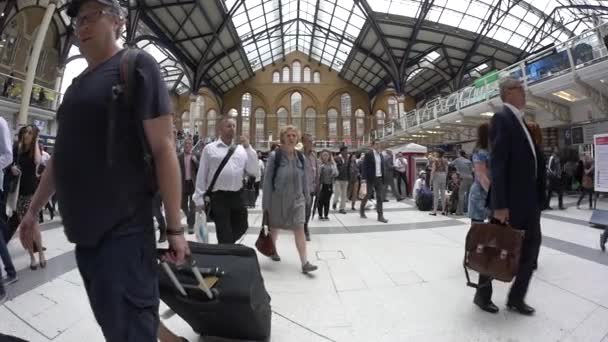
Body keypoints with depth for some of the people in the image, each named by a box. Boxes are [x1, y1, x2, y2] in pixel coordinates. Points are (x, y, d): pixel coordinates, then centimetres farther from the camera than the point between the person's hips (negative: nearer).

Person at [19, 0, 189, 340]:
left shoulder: (136, 65, -5)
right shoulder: (78, 83, 18)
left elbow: (163, 148, -14)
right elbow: (62, 155, 23)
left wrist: (175, 227, -16)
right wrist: (33, 210, 23)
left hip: (122, 232, -8)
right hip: (84, 232, 8)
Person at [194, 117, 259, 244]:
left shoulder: (242, 149, 9)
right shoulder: (210, 149, 1)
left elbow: (254, 172, 0)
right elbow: (201, 176, 2)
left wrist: (249, 148, -5)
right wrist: (199, 199, 0)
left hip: (237, 196, 4)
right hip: (218, 197, -4)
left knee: (241, 227, 18)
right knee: (224, 233, 4)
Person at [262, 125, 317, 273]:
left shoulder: (301, 157, 1)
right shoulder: (274, 156, -11)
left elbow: (304, 179, 9)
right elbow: (267, 180, -10)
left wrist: (306, 197, 12)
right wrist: (265, 203, -10)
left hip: (297, 199, 2)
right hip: (278, 198, -2)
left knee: (299, 229, -4)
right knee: (274, 227, 17)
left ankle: (304, 263, -1)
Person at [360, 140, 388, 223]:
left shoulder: (381, 155, 11)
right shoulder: (368, 154, -7)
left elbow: (382, 167, 14)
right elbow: (364, 167, -11)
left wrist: (384, 177, 8)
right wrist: (363, 178, -19)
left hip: (379, 178, 5)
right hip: (370, 178, -5)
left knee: (380, 197, 2)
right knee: (367, 195, 8)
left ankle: (380, 216, 5)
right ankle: (362, 210, 30)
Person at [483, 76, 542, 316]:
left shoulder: (520, 120, 15)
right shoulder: (502, 118, -13)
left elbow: (527, 160, 15)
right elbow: (497, 164, -21)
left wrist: (536, 197, 12)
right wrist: (499, 204, -24)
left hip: (528, 200, 9)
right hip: (510, 201, -9)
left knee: (531, 247, 12)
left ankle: (516, 298, 26)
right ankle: (483, 294, 23)